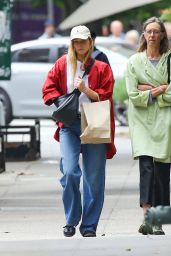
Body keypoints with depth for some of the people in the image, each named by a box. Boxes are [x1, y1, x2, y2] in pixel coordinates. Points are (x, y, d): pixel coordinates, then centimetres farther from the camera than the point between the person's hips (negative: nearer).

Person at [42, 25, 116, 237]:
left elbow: (105, 96, 2)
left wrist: (86, 90, -13)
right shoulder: (62, 64, 10)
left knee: (94, 177, -1)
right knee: (69, 171, -15)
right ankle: (71, 221, 2)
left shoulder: (101, 67, 6)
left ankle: (89, 225, 8)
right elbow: (48, 89, 11)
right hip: (69, 125, 0)